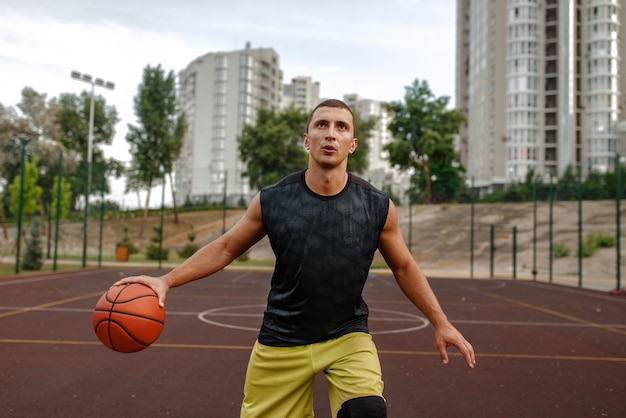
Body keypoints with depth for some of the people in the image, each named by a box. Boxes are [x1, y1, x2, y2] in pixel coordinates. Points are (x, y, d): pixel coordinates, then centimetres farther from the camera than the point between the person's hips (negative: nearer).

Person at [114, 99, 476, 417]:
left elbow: (404, 267, 4)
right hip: (282, 340, 1)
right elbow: (225, 249, 2)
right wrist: (167, 280, -7)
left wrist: (441, 323, 4)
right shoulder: (272, 202, -11)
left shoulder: (378, 207, -10)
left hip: (348, 336, 0)